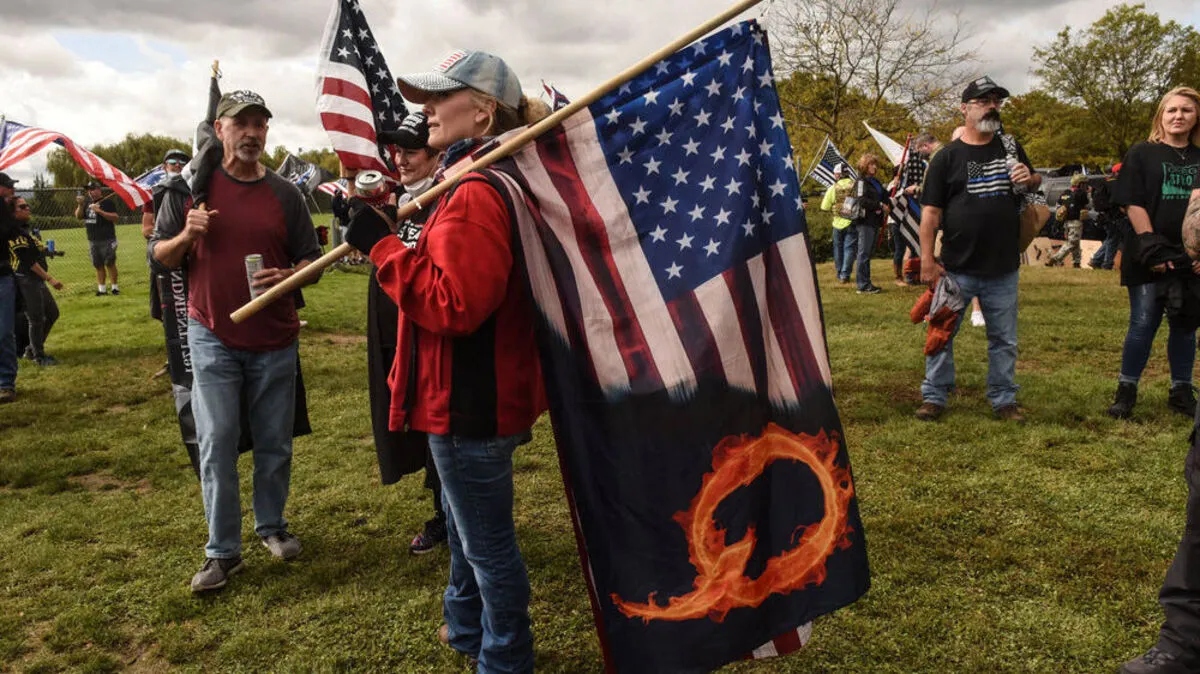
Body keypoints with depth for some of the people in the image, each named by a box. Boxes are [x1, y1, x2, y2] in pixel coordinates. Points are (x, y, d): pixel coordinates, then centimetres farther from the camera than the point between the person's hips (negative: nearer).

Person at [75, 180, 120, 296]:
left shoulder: (107, 201, -6)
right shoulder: (87, 202, 12)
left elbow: (115, 218, -13)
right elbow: (78, 216, 10)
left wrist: (100, 211, -21)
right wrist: (80, 205, -7)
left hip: (107, 240, -6)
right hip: (92, 240, 6)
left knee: (110, 263, -2)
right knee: (98, 265, 8)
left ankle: (114, 287, 6)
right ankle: (101, 288, 12)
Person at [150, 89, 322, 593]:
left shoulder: (285, 194, 5)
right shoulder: (191, 187, 2)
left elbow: (311, 257, 8)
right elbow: (158, 254, 7)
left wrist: (289, 276, -13)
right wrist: (187, 236, -14)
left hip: (275, 339, 2)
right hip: (213, 337, -1)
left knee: (275, 443, 9)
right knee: (216, 444, -1)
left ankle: (271, 525, 29)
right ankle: (223, 551, 10)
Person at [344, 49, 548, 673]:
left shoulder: (475, 195, -23)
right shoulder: (474, 184, 11)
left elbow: (454, 304, -29)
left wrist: (383, 246, -21)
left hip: (471, 400, -11)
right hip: (470, 393, 11)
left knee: (488, 543, 7)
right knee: (466, 524, 28)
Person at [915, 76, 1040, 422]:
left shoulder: (1011, 148, 10)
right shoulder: (947, 156, -1)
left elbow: (1035, 183, 25)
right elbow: (931, 211, -4)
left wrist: (1030, 179, -1)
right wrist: (927, 260, -10)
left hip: (1004, 268, 3)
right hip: (957, 268, -3)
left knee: (1004, 340, 11)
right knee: (941, 334, 4)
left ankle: (1004, 399, 24)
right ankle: (934, 396, 17)